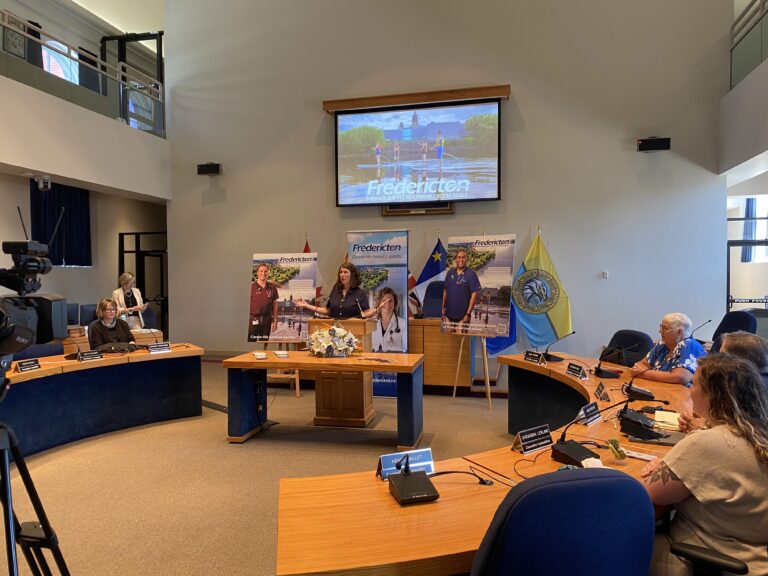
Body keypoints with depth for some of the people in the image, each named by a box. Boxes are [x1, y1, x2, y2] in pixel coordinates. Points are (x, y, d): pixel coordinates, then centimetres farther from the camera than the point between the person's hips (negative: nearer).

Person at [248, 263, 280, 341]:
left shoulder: (272, 287, 5)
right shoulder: (251, 286, -4)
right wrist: (246, 320, -7)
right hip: (253, 319, -3)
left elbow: (274, 304, 11)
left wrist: (275, 320, 9)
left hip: (266, 319, 3)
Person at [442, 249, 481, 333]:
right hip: (448, 314, 4)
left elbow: (474, 294, -9)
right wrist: (443, 309, 9)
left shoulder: (471, 274, -8)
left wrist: (468, 314, -12)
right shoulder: (450, 272, 6)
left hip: (462, 316, -4)